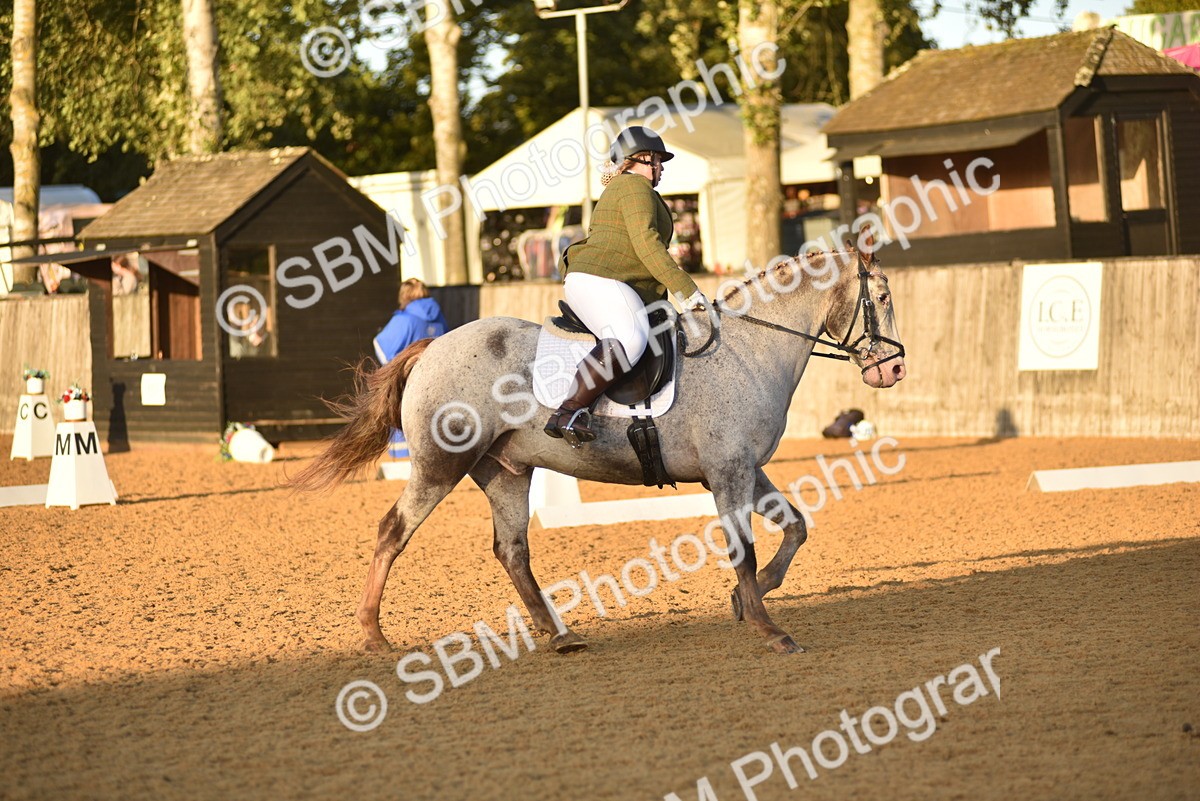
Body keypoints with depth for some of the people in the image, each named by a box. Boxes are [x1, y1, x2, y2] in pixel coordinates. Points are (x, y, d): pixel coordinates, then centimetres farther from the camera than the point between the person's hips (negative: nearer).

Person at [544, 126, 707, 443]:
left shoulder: (617, 192, 31)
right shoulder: (636, 186, -2)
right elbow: (646, 244, -14)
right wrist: (688, 291, -16)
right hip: (599, 281, -12)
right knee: (630, 339, -35)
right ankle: (569, 412, -45)